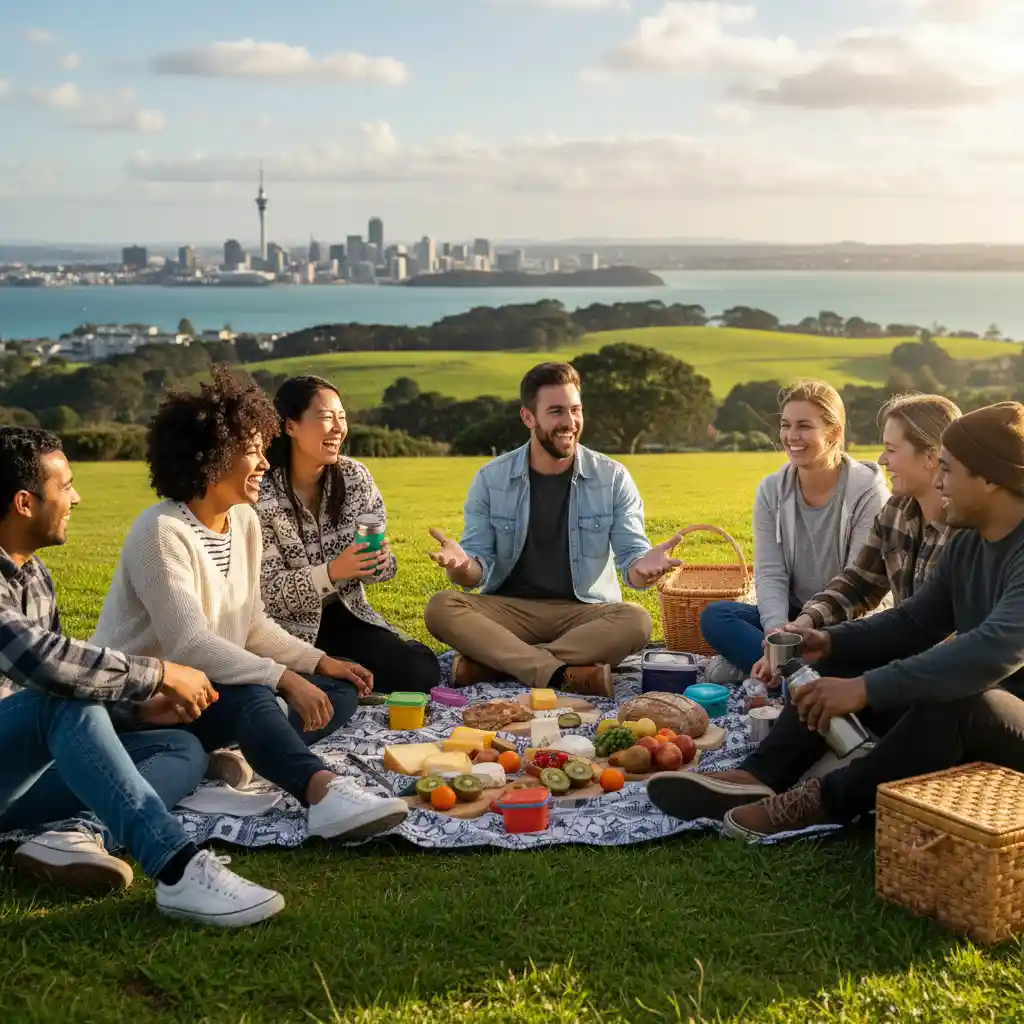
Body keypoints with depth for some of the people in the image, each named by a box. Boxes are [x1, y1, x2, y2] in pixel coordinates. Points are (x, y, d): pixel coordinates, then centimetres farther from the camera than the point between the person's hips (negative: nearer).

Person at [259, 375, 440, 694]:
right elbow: (269, 591, -17)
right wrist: (333, 571, -32)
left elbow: (380, 562, 4)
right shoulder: (261, 495, -16)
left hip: (346, 616, 4)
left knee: (423, 671, -16)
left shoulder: (356, 476, -3)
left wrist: (379, 562, -22)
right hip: (291, 627, -4)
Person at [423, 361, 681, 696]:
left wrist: (643, 566, -28)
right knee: (441, 608, -27)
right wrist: (462, 566, -27)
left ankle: (490, 663, -30)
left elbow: (631, 553, -2)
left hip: (585, 612, 0)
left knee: (636, 621, -33)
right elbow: (479, 566, -1)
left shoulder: (613, 479, 1)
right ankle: (563, 674, -37)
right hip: (509, 609, 0)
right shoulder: (491, 479, 2)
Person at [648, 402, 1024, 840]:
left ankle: (825, 798, -19)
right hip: (961, 715, 9)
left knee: (955, 699, -39)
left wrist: (866, 688, -38)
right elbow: (915, 620, 14)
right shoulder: (966, 542, 7)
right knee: (842, 663, 3)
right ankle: (758, 777, -15)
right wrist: (832, 639, -4)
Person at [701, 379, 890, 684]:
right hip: (791, 617, 4)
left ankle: (751, 662, -24)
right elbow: (770, 574, -3)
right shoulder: (771, 491, 1)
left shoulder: (869, 493, -11)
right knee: (714, 616, -21)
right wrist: (777, 633, -23)